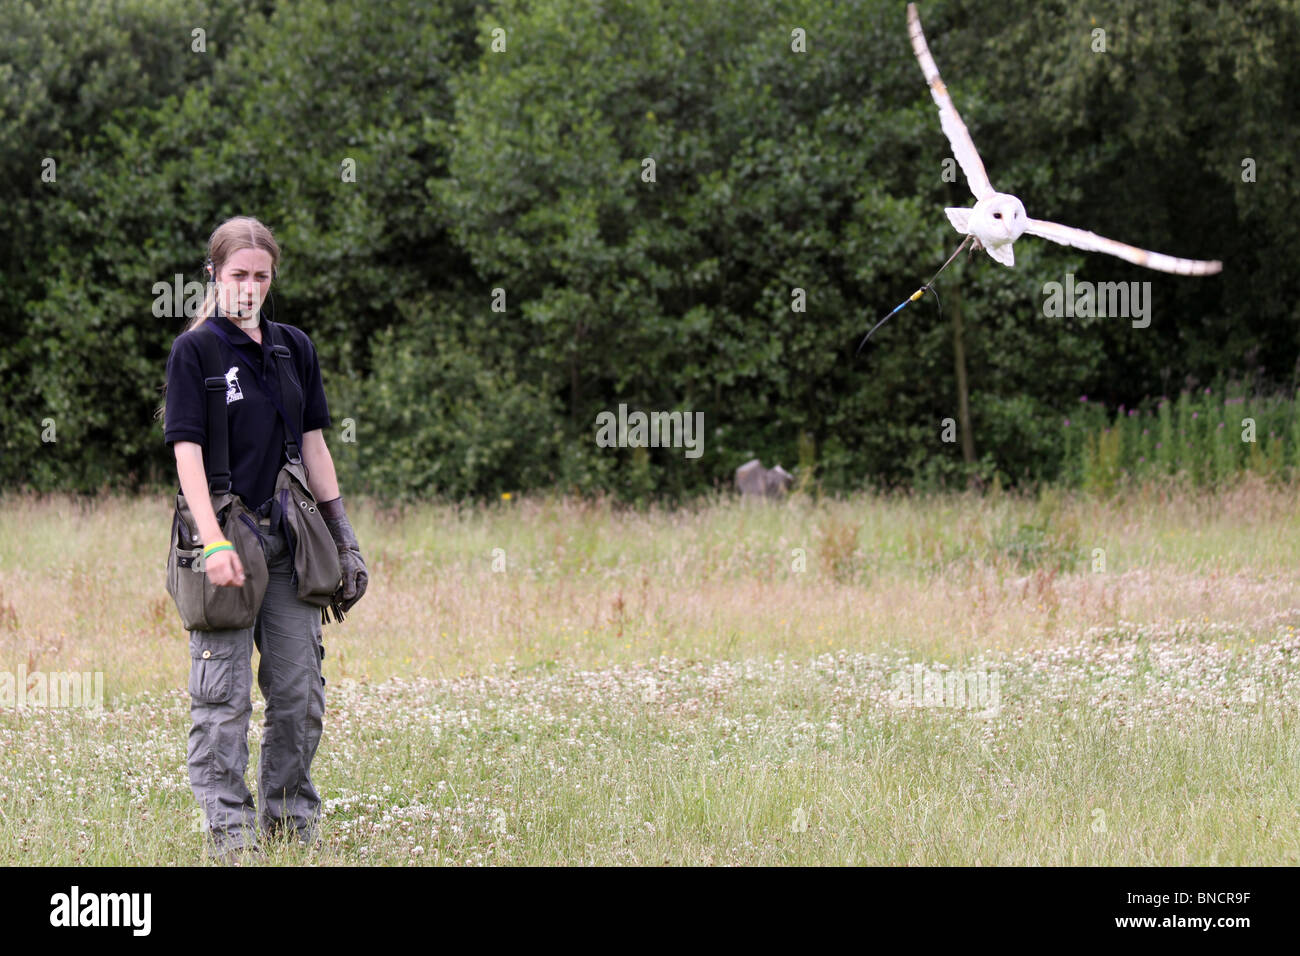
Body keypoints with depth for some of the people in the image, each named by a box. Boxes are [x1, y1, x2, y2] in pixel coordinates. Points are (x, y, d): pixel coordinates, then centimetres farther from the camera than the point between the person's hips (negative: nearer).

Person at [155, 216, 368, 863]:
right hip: (227, 531, -5)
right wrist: (214, 542, -21)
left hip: (288, 536, 5)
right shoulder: (193, 351, -5)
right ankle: (227, 824, 3)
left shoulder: (294, 348, 11)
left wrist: (342, 534, 12)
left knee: (300, 688, 8)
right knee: (224, 690, -3)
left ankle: (289, 811, 21)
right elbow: (187, 450, -11)